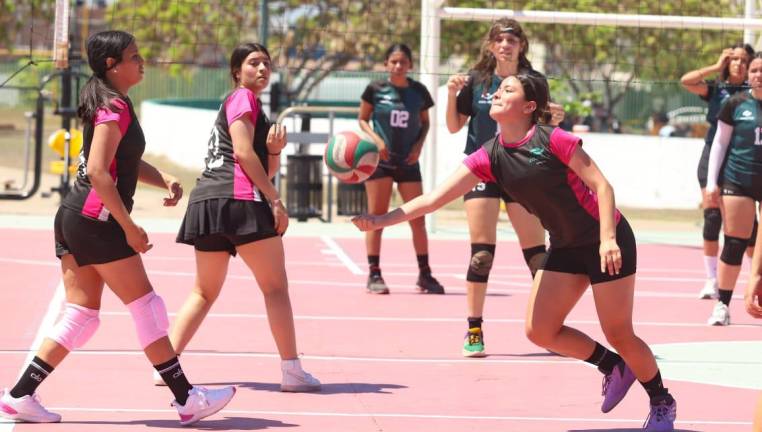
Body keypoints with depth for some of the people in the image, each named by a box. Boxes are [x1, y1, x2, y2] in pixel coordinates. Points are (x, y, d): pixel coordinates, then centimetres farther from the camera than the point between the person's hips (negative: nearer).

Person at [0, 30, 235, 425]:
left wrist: (164, 180, 9)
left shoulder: (107, 104, 17)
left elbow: (126, 161, 28)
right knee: (146, 307, -3)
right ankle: (187, 399, 2)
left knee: (81, 315, 10)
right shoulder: (115, 108, -13)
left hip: (72, 217, 10)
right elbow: (97, 171, -22)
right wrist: (129, 226, -19)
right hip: (95, 220, -10)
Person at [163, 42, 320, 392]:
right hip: (236, 198, -9)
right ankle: (292, 372, -8)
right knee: (275, 286, -5)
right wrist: (275, 200, -12)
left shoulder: (251, 103, 28)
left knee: (204, 291, 11)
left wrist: (275, 149, 3)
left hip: (206, 201, 9)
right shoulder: (243, 97, 0)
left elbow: (267, 170, 25)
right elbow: (243, 152, -12)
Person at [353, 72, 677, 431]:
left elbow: (601, 186, -17)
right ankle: (614, 368, 22)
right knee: (539, 331, 0)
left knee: (618, 334, -4)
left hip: (607, 241, -7)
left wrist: (608, 239, -27)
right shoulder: (490, 157, -3)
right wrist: (381, 220, -16)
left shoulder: (553, 141, -19)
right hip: (566, 247, 7)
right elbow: (435, 198, -7)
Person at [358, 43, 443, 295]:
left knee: (417, 217, 2)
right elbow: (363, 119, 4)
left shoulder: (419, 92, 1)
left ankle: (424, 275, 11)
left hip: (408, 161, 2)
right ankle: (374, 274, 4)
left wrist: (419, 144, -3)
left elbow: (425, 122, 13)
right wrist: (375, 139, -13)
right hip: (380, 160, -2)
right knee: (377, 216, -1)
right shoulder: (375, 89, -4)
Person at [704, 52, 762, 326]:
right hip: (738, 180, -1)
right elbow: (720, 142, 5)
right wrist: (712, 182, 0)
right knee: (734, 244, -2)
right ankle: (722, 305, 3)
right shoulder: (736, 103, 1)